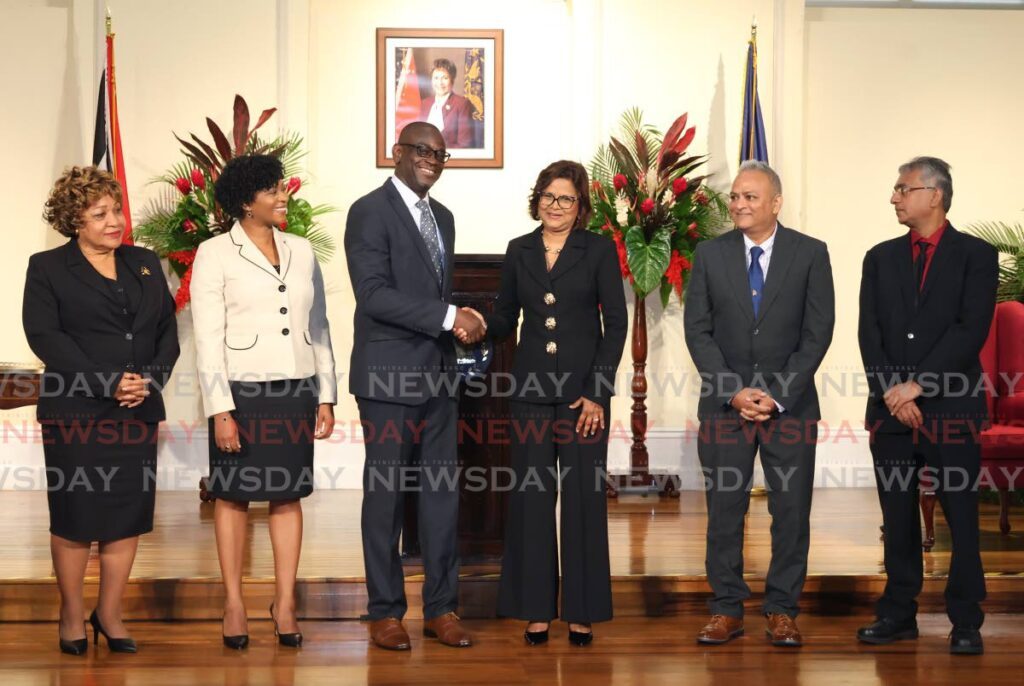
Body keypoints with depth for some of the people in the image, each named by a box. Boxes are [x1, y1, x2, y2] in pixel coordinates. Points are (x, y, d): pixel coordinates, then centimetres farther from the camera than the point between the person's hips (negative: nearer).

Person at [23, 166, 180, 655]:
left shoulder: (146, 264, 15)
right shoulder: (47, 268, 2)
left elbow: (168, 331, 11)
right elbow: (44, 336, -8)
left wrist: (150, 379, -7)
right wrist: (108, 383, -16)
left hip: (138, 411, 4)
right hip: (76, 412, -4)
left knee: (129, 516, 4)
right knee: (75, 517, 2)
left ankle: (109, 614, 17)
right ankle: (71, 617, 17)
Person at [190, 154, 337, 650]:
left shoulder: (301, 251, 9)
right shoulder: (215, 254, -4)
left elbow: (319, 329, 12)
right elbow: (207, 337, -7)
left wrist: (326, 397, 8)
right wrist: (220, 409, -12)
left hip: (296, 390, 4)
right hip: (242, 390, -4)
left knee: (288, 495, 7)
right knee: (234, 495, 5)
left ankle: (284, 603, 15)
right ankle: (233, 603, 15)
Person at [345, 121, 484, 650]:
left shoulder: (442, 217, 16)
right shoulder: (369, 211, -7)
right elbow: (373, 294, -17)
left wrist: (461, 322, 1)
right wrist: (449, 317, -20)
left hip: (437, 374, 7)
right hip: (390, 376, -7)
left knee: (442, 492, 7)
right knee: (385, 493, 2)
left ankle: (441, 607, 16)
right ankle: (385, 612, 13)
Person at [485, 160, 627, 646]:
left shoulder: (599, 250, 0)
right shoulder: (518, 251, 9)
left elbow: (616, 324, -3)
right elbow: (504, 320, 14)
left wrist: (597, 392, -9)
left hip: (584, 390, -3)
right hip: (531, 390, 3)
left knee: (584, 498, 0)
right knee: (530, 498, 3)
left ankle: (582, 611, 11)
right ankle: (536, 609, 12)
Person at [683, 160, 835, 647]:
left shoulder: (810, 254, -1)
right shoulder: (710, 254, 3)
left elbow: (818, 331, -4)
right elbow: (697, 330, 1)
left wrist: (780, 396, -12)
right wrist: (733, 392, -10)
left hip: (791, 403, -1)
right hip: (724, 403, 1)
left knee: (791, 509, 3)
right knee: (724, 507, 3)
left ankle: (782, 611, 13)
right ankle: (726, 610, 12)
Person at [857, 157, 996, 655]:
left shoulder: (976, 255, 1)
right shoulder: (881, 258, 13)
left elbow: (971, 330, -9)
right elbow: (869, 332, 6)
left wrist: (917, 383, -14)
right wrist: (890, 392, -8)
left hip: (952, 408, -3)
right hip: (891, 408, 4)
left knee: (961, 517, 0)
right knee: (898, 518, 8)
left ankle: (966, 622, 7)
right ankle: (899, 613, 17)